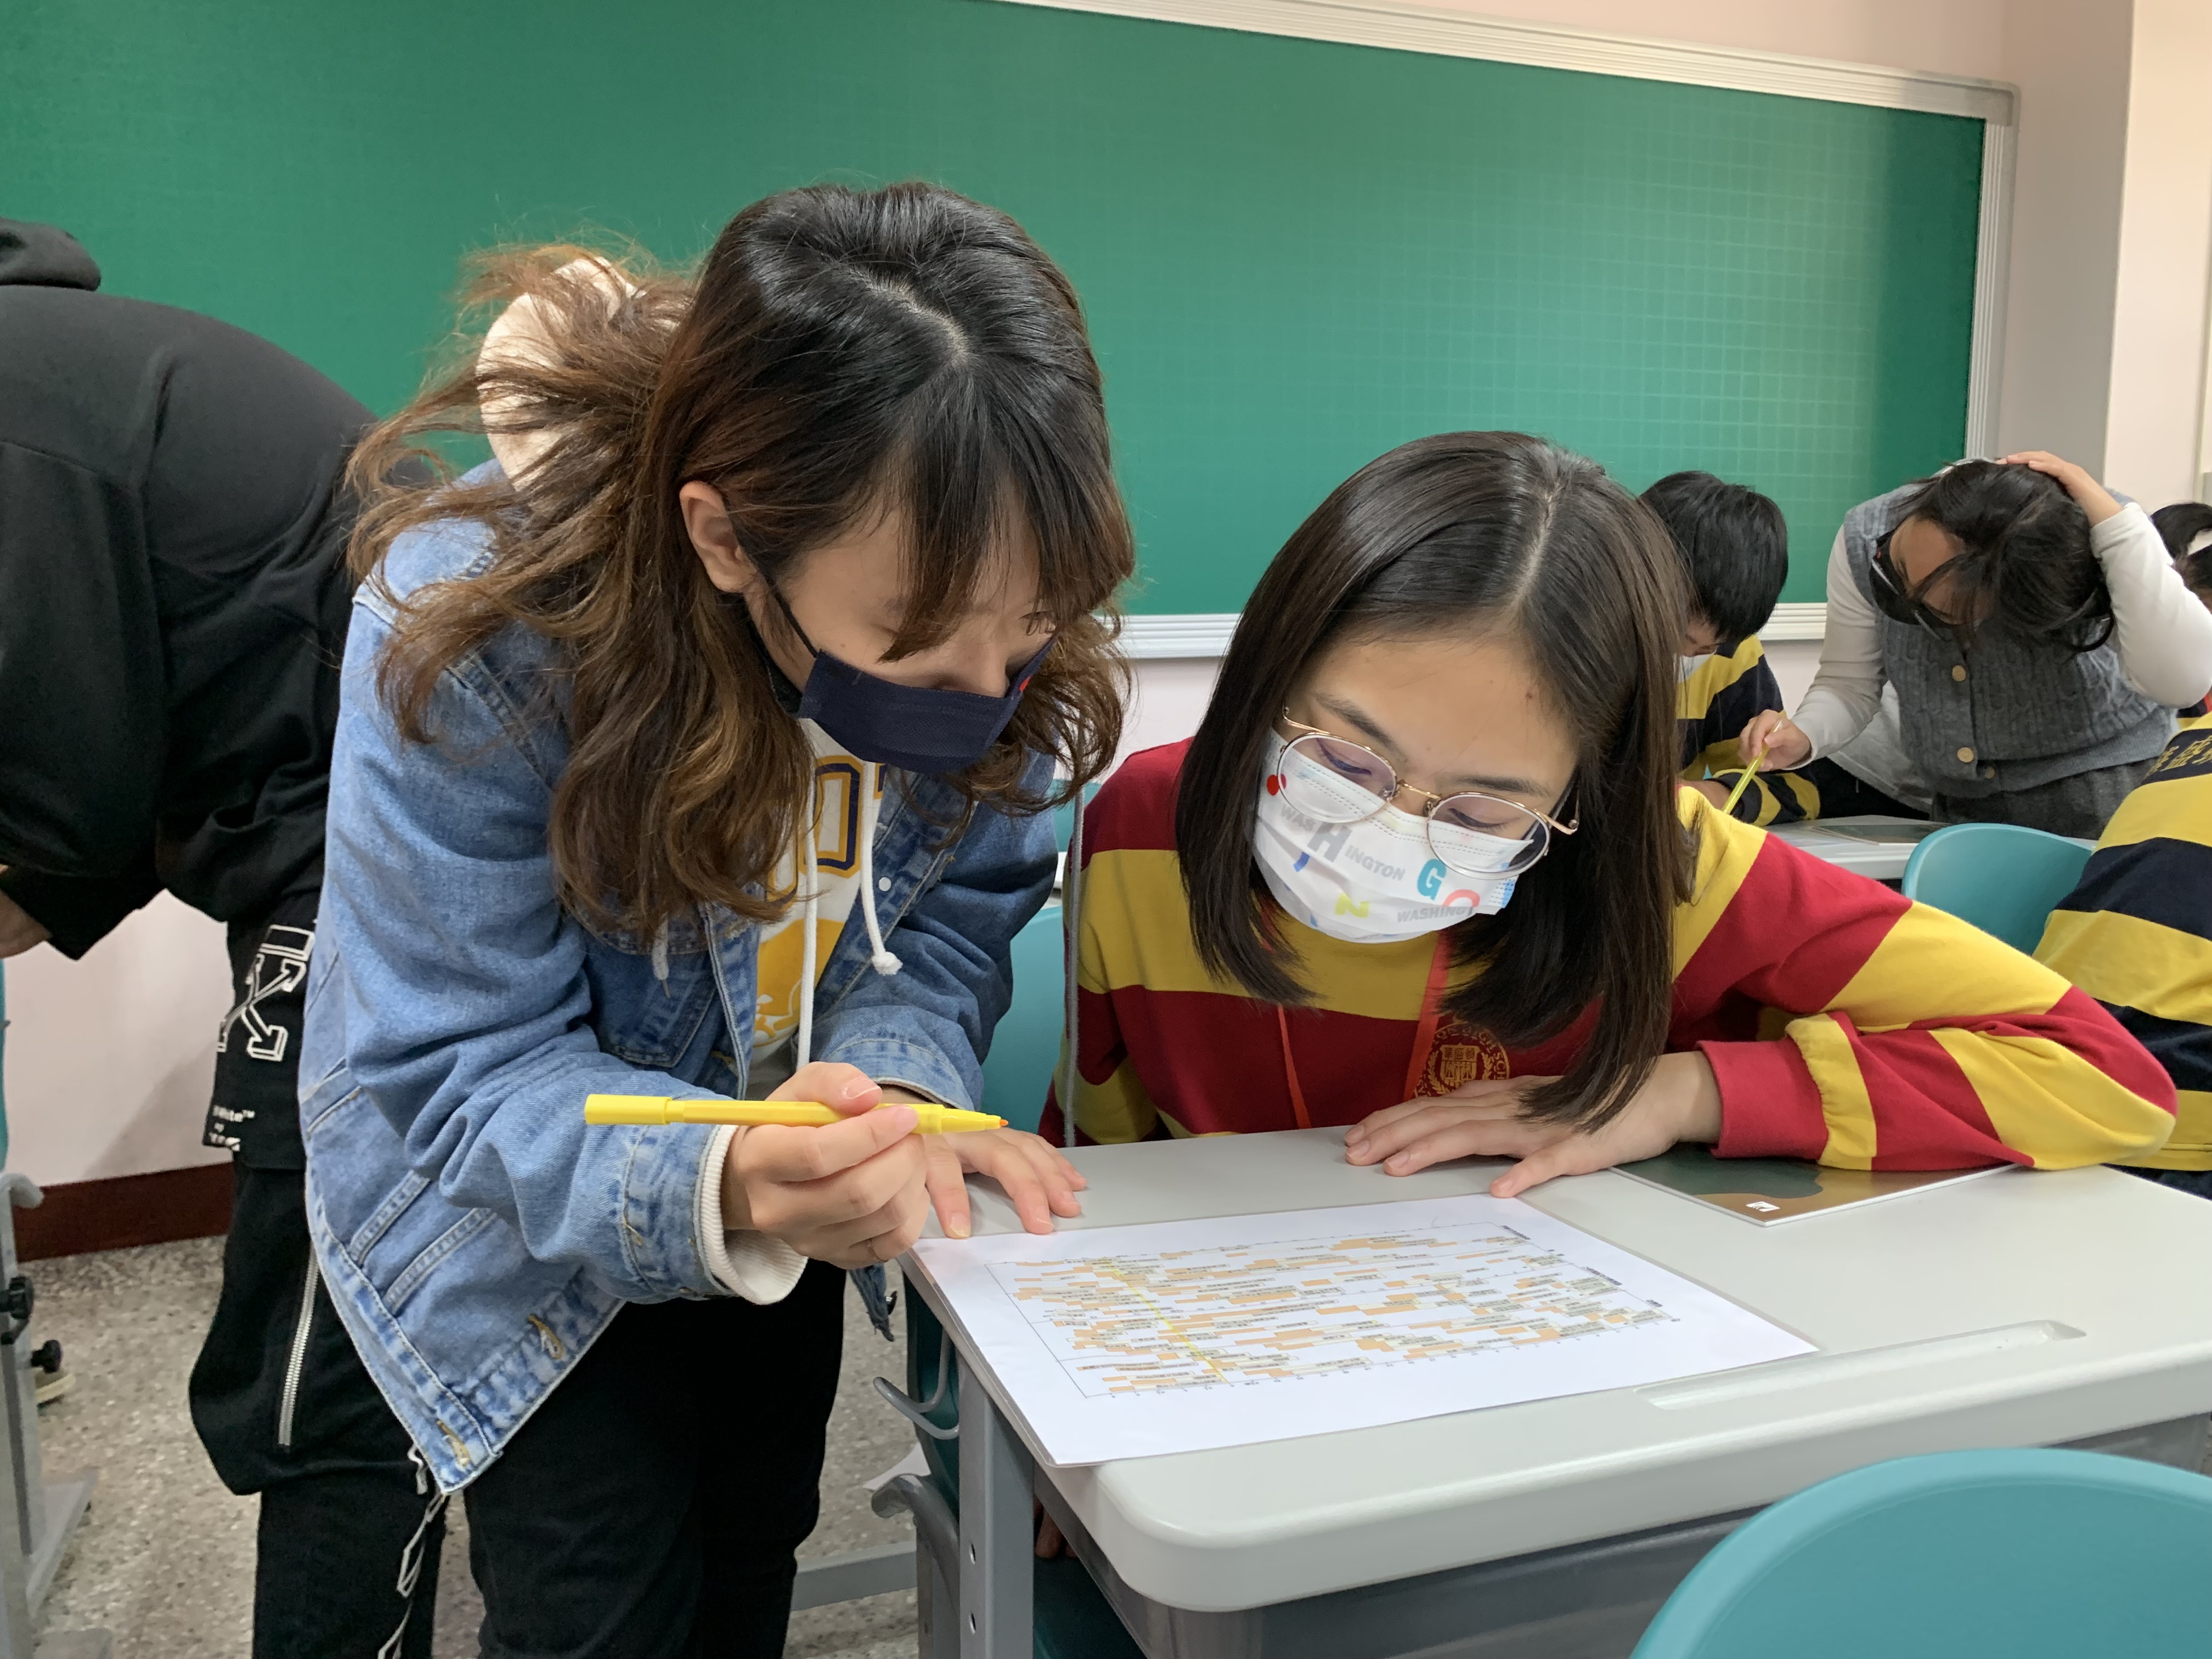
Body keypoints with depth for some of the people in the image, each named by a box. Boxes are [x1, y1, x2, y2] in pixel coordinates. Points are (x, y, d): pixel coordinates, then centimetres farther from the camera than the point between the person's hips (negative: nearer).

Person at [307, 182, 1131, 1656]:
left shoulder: (1004, 630, -25)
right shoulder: (474, 631, -36)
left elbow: (953, 913, -13)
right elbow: (470, 1074, -30)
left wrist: (889, 1084, -35)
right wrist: (719, 1191, -50)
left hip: (779, 1155, 4)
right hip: (531, 1193, -3)